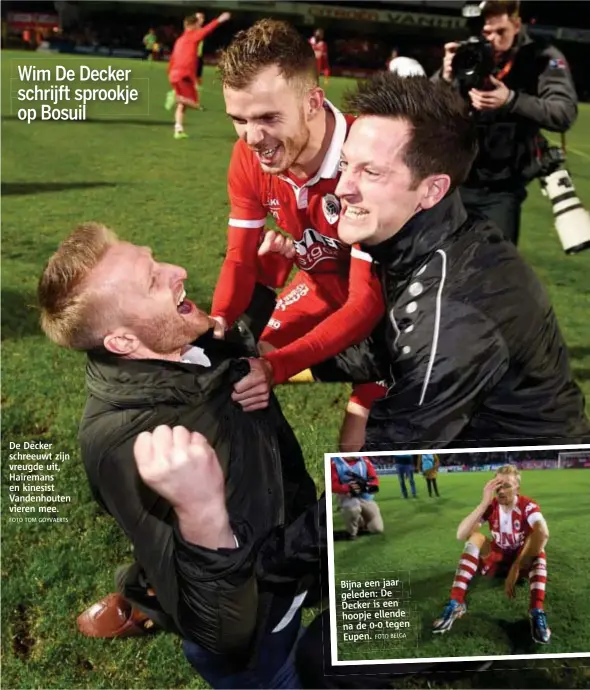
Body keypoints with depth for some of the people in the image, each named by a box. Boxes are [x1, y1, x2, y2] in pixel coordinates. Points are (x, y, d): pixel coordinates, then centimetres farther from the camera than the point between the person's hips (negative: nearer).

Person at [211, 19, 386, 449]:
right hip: (320, 286, 6)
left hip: (383, 303, -5)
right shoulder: (249, 157, -16)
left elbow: (368, 300, -34)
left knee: (358, 444, -11)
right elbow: (241, 258, -8)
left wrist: (278, 366, -47)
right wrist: (217, 324, -32)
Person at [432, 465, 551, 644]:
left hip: (524, 562, -2)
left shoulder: (528, 506, -18)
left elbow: (543, 533, -41)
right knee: (476, 537, -25)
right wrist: (484, 503, -32)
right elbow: (461, 535, -23)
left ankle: (537, 612, -41)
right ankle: (456, 604, -33)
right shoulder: (491, 506, -10)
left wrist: (516, 568, -45)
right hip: (496, 561, 2)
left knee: (538, 536, -32)